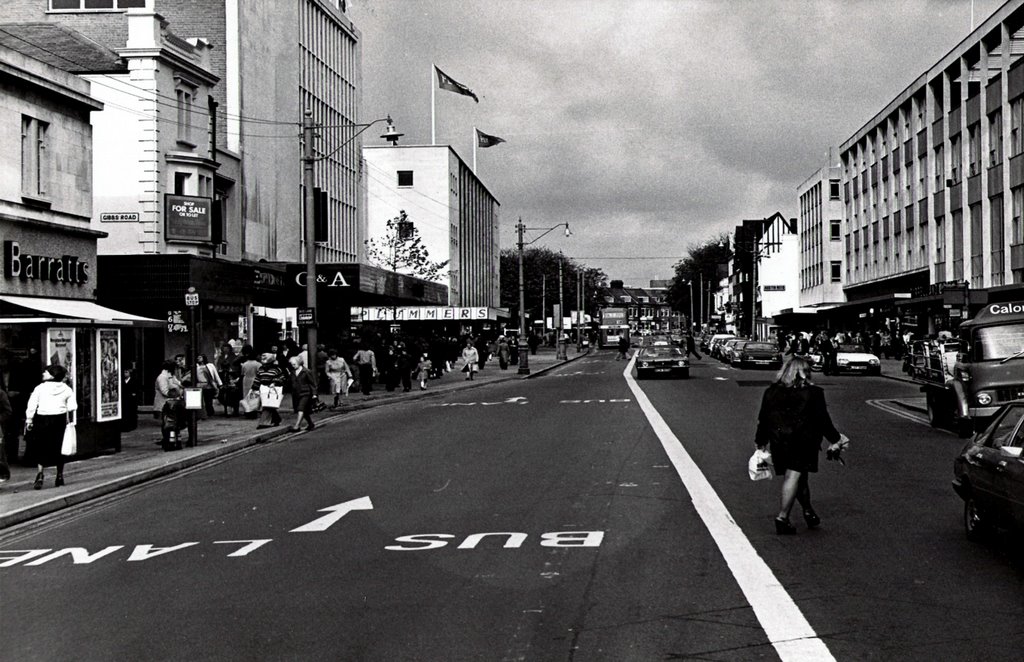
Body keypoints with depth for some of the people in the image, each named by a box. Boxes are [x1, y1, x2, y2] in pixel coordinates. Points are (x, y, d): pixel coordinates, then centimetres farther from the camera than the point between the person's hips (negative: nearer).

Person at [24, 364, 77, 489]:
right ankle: (60, 477, 23)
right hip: (60, 421, 2)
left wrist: (29, 420, -1)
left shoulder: (40, 388, -4)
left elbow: (31, 406, -6)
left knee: (40, 450, 5)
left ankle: (40, 475, -14)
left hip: (42, 420, -2)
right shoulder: (66, 389, 2)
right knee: (59, 450, 15)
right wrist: (71, 422, 9)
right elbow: (72, 407, 1)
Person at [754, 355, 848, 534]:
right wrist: (835, 438, 12)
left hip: (779, 442, 4)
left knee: (799, 478, 17)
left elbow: (763, 419, 9)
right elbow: (823, 420, -1)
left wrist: (761, 442, 20)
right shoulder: (813, 393, -5)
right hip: (804, 442, -4)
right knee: (795, 476, -5)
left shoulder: (771, 392, 5)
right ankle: (783, 517, -13)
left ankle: (809, 512, 29)